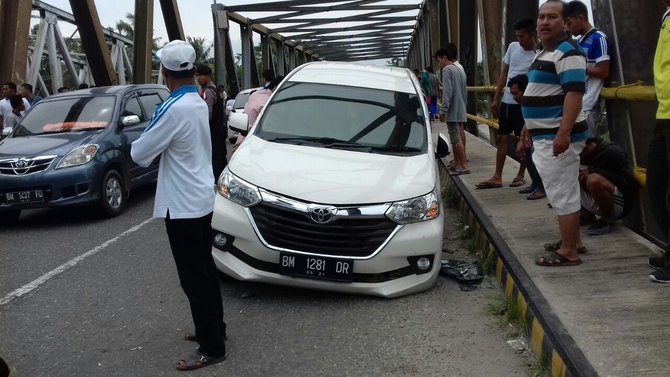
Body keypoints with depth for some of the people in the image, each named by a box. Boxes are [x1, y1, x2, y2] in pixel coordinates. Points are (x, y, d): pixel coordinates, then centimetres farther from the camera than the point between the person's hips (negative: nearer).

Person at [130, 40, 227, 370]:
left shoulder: (173, 109, -23)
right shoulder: (199, 102, 6)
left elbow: (140, 154, -15)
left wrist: (142, 143, 5)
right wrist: (159, 142, 1)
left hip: (182, 205, -9)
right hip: (201, 200, 9)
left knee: (194, 278, -1)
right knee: (204, 270, 19)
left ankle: (212, 348, 6)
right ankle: (214, 327, 31)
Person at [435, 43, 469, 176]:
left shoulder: (447, 69, -10)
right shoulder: (460, 70, 17)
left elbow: (447, 92, -18)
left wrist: (443, 110, -18)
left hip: (452, 110, -9)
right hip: (461, 110, 9)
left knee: (456, 138, -7)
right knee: (456, 137, 13)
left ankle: (464, 166, -8)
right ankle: (456, 164, 17)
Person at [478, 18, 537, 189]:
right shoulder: (513, 47, 6)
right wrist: (496, 98, 10)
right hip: (507, 101, 6)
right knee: (502, 138, 8)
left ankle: (520, 175, 18)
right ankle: (497, 177, 12)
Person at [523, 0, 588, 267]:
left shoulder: (567, 52, -15)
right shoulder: (546, 52, 18)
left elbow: (574, 93, -25)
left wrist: (564, 133, -31)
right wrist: (530, 129, 26)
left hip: (557, 136, -11)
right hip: (546, 135, 11)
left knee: (562, 194, -7)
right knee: (565, 191, 17)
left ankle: (568, 253, -2)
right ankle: (573, 241, 27)